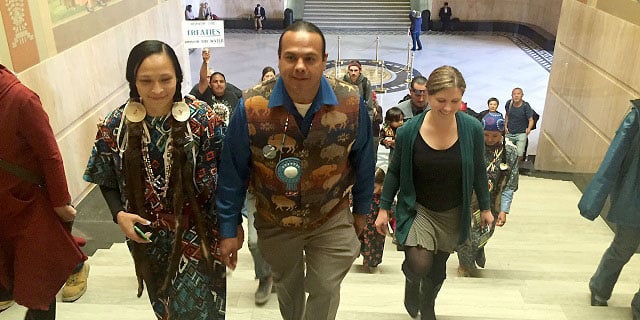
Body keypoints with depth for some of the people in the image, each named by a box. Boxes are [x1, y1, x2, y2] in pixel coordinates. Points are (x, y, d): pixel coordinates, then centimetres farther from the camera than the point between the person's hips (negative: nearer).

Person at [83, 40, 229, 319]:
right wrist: (119, 215, -12)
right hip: (147, 238, 3)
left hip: (197, 236, -3)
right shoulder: (115, 126, -8)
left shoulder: (204, 121, -16)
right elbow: (106, 181, 4)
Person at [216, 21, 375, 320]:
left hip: (331, 220, 0)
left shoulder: (351, 103, -19)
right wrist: (228, 229, -8)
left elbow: (363, 162, -3)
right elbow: (233, 172, -12)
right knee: (287, 287, 26)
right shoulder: (251, 106, -22)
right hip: (274, 223, 1)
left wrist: (361, 210, 8)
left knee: (325, 292, 10)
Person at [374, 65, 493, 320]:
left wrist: (485, 207, 9)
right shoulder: (409, 131, -17)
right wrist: (384, 208, 0)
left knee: (438, 268, 17)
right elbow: (394, 172, -3)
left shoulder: (472, 129, -14)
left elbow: (479, 171, 1)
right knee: (419, 265, -19)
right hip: (417, 208, -2)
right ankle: (412, 282, 20)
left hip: (453, 214, 2)